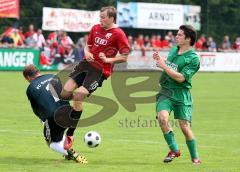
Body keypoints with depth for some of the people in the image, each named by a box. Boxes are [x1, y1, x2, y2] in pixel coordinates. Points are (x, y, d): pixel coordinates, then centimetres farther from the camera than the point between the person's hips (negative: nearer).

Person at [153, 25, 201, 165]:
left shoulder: (193, 58, -11)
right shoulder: (174, 49, 10)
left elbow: (180, 78, -19)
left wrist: (164, 66, -17)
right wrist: (160, 59, 14)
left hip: (181, 94, -5)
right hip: (166, 91, 5)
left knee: (185, 127, -6)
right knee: (162, 117, -22)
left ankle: (195, 157, 15)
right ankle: (174, 150, -7)